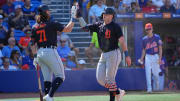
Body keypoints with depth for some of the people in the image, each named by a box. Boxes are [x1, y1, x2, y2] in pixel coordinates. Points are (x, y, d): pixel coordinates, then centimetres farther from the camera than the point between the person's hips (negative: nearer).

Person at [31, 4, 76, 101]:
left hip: (40, 53, 6)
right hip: (50, 52, -6)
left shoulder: (35, 27, 10)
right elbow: (67, 29, -10)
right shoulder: (51, 24, -7)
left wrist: (35, 57, 17)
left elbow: (33, 45, 12)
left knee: (47, 78, 11)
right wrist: (73, 18, -1)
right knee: (60, 76, -2)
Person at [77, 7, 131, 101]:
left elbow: (122, 41, -14)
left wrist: (127, 55, -20)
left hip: (113, 54, -8)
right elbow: (85, 27, 14)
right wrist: (79, 17, 2)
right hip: (103, 55, 8)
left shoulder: (115, 26, -9)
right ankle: (118, 92, 19)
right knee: (100, 79, 4)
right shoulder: (99, 25, 11)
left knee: (109, 79, -10)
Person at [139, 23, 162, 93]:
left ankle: (157, 86, 31)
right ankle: (149, 88, -11)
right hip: (148, 57, 2)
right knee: (148, 73, -10)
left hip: (155, 56, -2)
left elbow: (160, 48, -2)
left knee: (155, 73, 3)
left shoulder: (157, 37, -1)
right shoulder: (144, 39, 8)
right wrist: (142, 58, 2)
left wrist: (160, 58, -11)